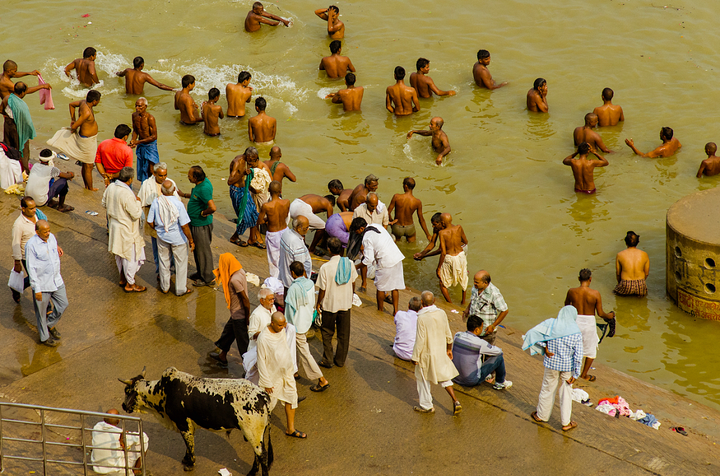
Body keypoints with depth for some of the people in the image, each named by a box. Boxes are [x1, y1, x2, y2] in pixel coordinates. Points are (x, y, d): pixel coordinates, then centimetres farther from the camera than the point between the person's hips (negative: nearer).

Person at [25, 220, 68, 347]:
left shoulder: (52, 237, -2)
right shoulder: (31, 245, -22)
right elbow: (31, 268, -19)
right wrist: (37, 289, -18)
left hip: (56, 280, 6)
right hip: (42, 284, -6)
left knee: (63, 305, 16)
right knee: (41, 312, 10)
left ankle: (50, 324, 41)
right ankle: (44, 337, 29)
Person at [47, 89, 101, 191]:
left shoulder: (84, 102, -4)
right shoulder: (87, 112, -32)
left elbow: (72, 104, 17)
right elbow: (74, 126, -28)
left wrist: (73, 119, 17)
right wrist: (73, 130, -4)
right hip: (87, 140, -10)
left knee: (86, 164, 22)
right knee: (89, 166, 7)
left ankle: (86, 185, 35)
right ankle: (90, 188, 20)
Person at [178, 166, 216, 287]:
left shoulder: (204, 189, -30)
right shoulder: (204, 181, 1)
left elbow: (213, 208, -38)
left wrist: (203, 213, -21)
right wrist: (184, 195, 21)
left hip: (201, 225, -10)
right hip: (195, 223, 10)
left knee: (203, 251, 3)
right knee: (197, 249, 23)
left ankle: (208, 278, 15)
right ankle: (200, 273, 39)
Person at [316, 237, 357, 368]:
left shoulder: (325, 268, -22)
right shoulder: (349, 264, -11)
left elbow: (323, 290, -15)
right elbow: (353, 283, 2)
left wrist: (318, 303, 2)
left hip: (330, 305, -3)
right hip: (346, 303, 3)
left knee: (327, 333, 15)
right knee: (344, 333, 17)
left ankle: (327, 360, 20)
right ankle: (340, 360, 28)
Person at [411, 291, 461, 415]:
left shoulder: (422, 318, -24)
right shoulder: (442, 313, -5)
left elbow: (420, 340, -20)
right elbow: (448, 335, 5)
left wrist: (415, 357, -10)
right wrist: (449, 349, 20)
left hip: (427, 354, -5)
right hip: (440, 352, 6)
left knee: (423, 379, 14)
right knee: (444, 377, 18)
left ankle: (426, 406, 25)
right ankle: (455, 401, 6)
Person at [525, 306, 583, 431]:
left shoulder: (551, 324, -10)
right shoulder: (576, 333, -12)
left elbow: (533, 333, -16)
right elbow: (578, 356, -12)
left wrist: (545, 348, -10)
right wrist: (576, 374, -4)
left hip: (552, 364, 1)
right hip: (568, 367, -1)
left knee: (547, 389, 18)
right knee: (566, 393, 12)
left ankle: (541, 415, 35)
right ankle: (566, 422, 21)